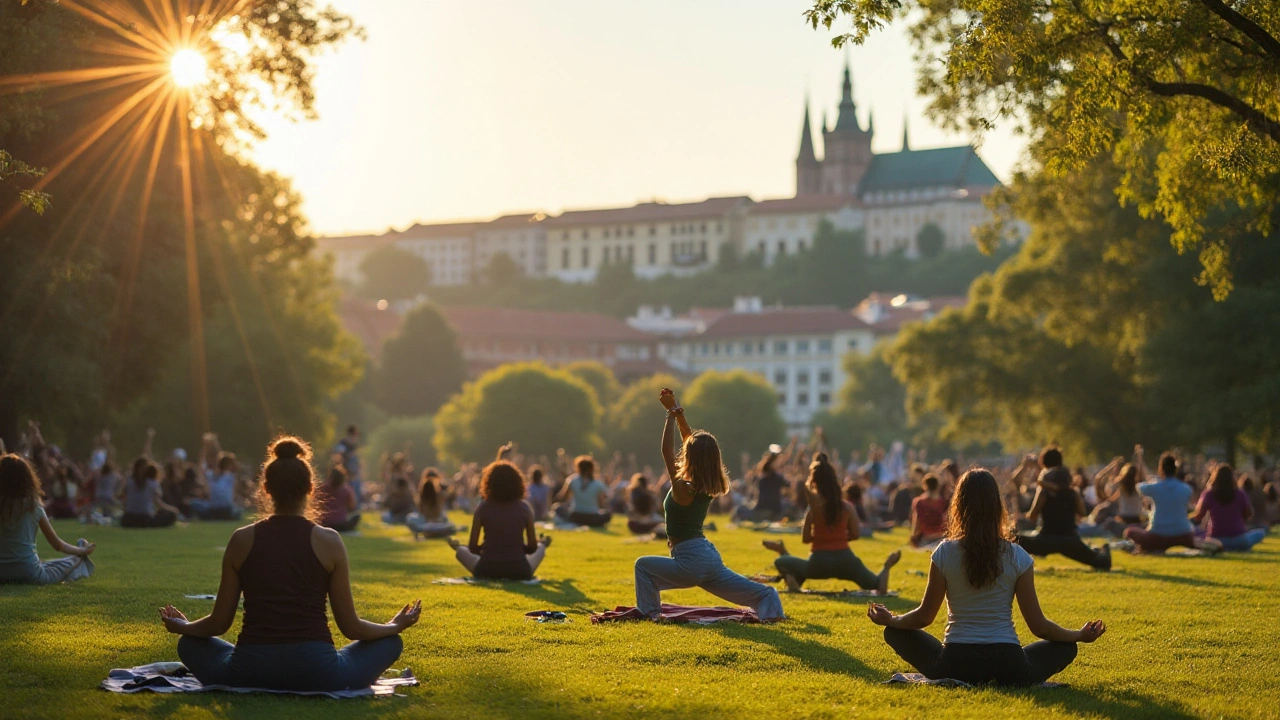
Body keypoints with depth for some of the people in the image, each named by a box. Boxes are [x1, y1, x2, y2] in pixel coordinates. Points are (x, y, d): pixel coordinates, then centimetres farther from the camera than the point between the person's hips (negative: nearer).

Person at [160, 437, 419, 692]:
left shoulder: (241, 540, 3)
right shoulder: (329, 541, -1)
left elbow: (219, 623, 8)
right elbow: (350, 626, 3)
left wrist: (182, 627, 29)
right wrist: (397, 625, 22)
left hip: (251, 672, 1)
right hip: (317, 675, -1)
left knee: (190, 644, 28)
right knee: (390, 641, 22)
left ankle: (259, 688, 16)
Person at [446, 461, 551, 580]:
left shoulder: (483, 507, -4)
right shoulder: (524, 507, -2)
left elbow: (472, 547, -4)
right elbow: (532, 547, 1)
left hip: (487, 571, -1)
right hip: (518, 572, 1)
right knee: (540, 547, 32)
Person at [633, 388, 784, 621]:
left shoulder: (683, 489, -17)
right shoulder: (709, 488, 4)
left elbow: (667, 452, -14)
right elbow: (691, 441, 12)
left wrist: (672, 414, -10)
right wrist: (677, 411, 9)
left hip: (690, 563, -8)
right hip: (709, 556, 8)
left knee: (643, 565, 9)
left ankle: (650, 612, 6)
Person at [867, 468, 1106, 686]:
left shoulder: (945, 553, -4)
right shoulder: (1017, 557, -3)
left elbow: (924, 617, 2)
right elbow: (1038, 625, 0)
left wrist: (890, 620, 23)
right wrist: (1080, 635, 17)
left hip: (954, 666, 0)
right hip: (1008, 669, 0)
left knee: (895, 631, 23)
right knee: (1066, 647, 26)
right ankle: (999, 684, 10)